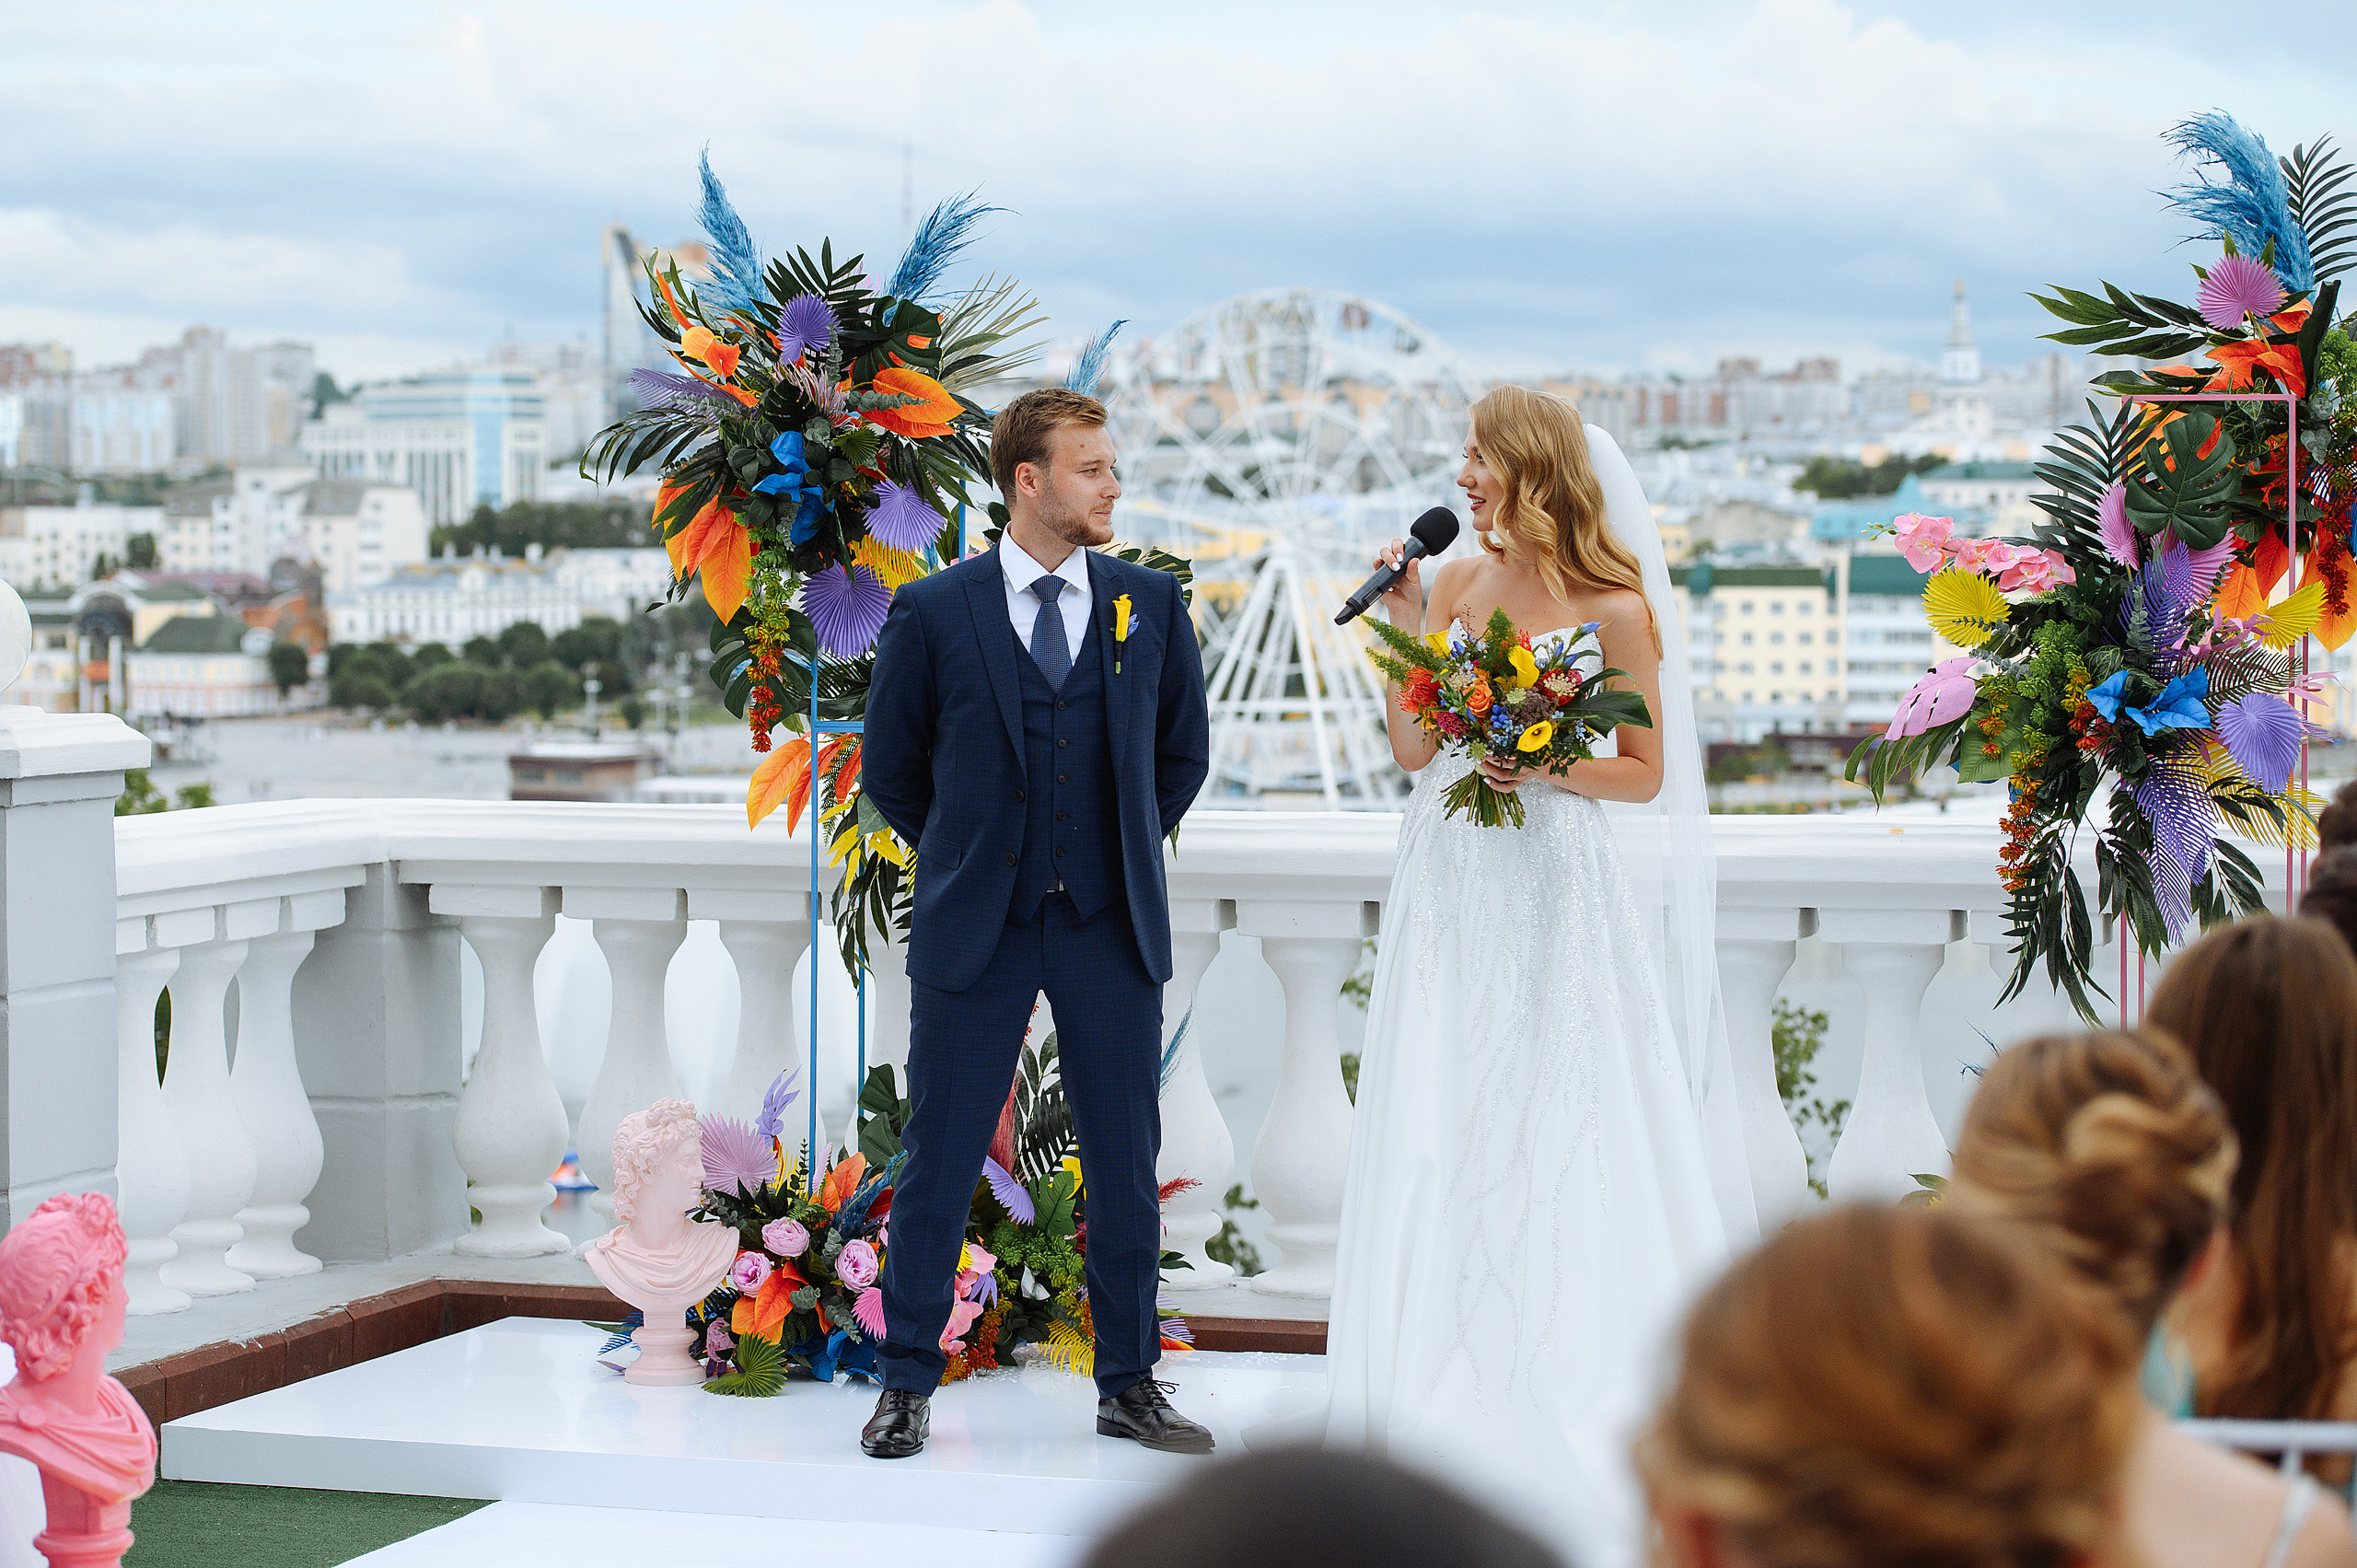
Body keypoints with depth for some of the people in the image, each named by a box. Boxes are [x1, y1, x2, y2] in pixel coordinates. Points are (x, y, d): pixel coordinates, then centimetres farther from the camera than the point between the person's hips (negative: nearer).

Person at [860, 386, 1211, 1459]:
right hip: (976, 928, -2)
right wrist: (968, 855, 9)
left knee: (1126, 1167, 7)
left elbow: (1183, 753, 15)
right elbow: (890, 768, 7)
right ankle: (908, 1386, 14)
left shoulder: (1151, 604, 3)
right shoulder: (933, 611, -4)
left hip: (1112, 928, 2)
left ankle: (1128, 1386, 18)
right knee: (940, 1163, 3)